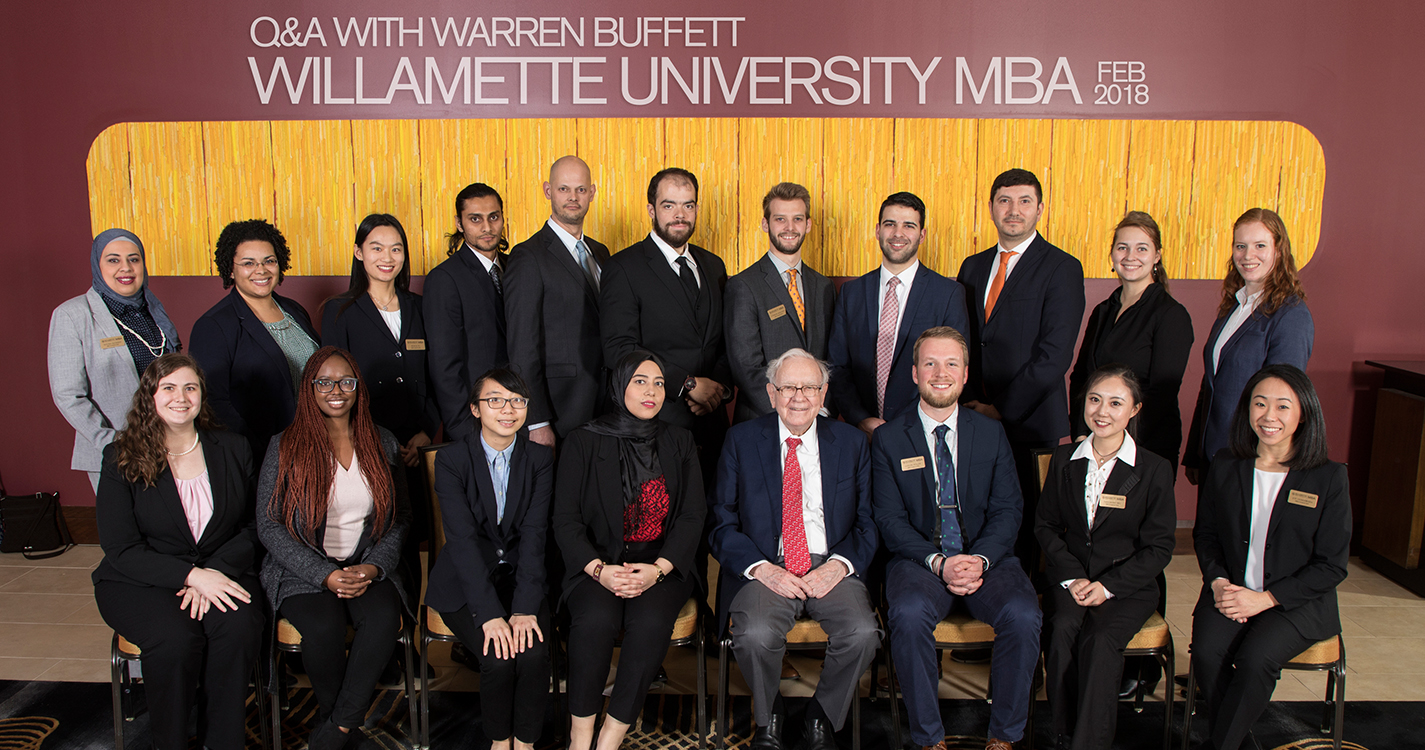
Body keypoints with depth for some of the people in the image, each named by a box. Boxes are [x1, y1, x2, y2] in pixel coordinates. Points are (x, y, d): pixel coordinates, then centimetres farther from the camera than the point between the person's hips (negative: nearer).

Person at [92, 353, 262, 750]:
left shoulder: (233, 449, 7)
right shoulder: (121, 459, -1)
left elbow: (255, 526, 4)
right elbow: (120, 549, -7)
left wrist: (214, 572, -14)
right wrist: (191, 575, -20)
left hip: (220, 573, 2)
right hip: (139, 582, -1)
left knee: (239, 627, -30)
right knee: (176, 639, -32)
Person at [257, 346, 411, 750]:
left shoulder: (383, 445, 9)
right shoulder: (286, 446, 2)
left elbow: (399, 519, 10)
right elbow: (269, 525, -2)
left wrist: (371, 568, -9)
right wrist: (325, 574, -13)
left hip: (368, 568, 2)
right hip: (302, 570, -1)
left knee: (385, 618, -30)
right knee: (324, 627, -31)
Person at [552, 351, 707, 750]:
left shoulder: (679, 443, 10)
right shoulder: (584, 442, 4)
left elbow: (693, 515, 3)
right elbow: (565, 520, -1)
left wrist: (658, 568, -13)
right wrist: (599, 569, -18)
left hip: (663, 563, 1)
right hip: (598, 562, -1)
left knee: (650, 620, -30)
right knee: (595, 619, -31)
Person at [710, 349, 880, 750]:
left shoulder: (851, 442, 9)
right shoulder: (741, 440, 5)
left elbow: (868, 522, 9)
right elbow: (722, 523, 3)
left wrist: (839, 564, -10)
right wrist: (761, 568, -13)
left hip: (832, 569, 2)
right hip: (766, 570, -1)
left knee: (863, 633, -27)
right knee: (756, 634, -30)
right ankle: (767, 717, 3)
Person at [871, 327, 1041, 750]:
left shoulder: (991, 434, 11)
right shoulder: (888, 439, 4)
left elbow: (1007, 509, 4)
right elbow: (890, 520, -2)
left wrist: (980, 559, -15)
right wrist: (938, 563, -17)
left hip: (986, 557, 2)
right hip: (919, 558, -1)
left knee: (1023, 615, -27)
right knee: (909, 614, -32)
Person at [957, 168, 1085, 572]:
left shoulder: (1061, 268, -3)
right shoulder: (973, 267, 15)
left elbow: (1054, 356, -11)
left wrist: (1002, 409, -12)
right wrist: (968, 403, 2)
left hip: (1027, 422, -4)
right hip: (974, 419, 4)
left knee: (1022, 524, -1)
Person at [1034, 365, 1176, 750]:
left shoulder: (1154, 469, -2)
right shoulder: (1064, 459, 7)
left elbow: (1159, 547, -2)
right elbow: (1046, 525, 10)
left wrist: (1108, 585, -13)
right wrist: (1072, 576, -7)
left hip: (1129, 582, -2)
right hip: (1072, 576, 2)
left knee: (1100, 640, -29)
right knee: (1063, 629, -28)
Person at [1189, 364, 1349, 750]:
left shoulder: (1329, 477, -4)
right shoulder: (1224, 465, 5)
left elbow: (1332, 565, -4)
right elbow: (1205, 533, 13)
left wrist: (1266, 599, -13)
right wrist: (1218, 581, -7)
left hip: (1296, 602, -2)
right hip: (1231, 591, 2)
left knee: (1254, 659, -29)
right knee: (1207, 652, -26)